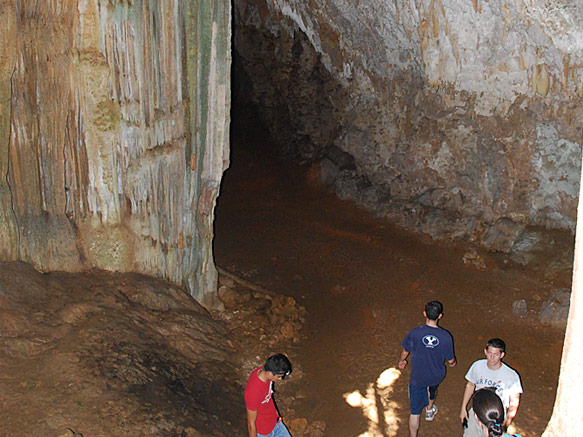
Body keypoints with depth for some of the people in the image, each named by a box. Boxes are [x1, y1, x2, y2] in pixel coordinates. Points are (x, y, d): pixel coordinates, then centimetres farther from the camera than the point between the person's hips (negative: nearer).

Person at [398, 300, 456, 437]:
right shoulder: (446, 336, -21)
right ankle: (430, 410, 63)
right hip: (437, 376, 3)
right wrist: (452, 362, 18)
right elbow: (450, 360, -7)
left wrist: (401, 361, 16)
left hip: (417, 378, -3)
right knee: (432, 386, 38)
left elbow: (405, 351, -7)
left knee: (414, 411, 9)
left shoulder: (414, 333, -24)